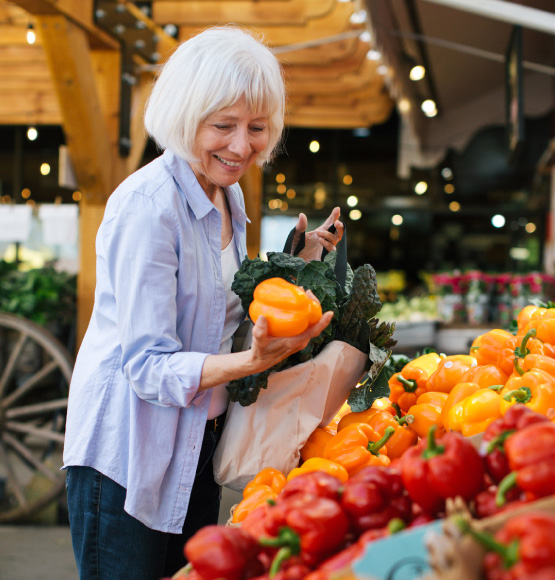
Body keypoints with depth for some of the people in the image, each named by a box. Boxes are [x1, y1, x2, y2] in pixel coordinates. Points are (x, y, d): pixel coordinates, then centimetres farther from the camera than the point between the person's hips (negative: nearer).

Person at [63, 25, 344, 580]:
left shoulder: (228, 195, 6)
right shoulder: (148, 205, -21)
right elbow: (148, 365, -24)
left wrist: (301, 262, 4)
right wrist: (251, 361, -38)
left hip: (196, 446, 8)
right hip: (124, 454, -8)